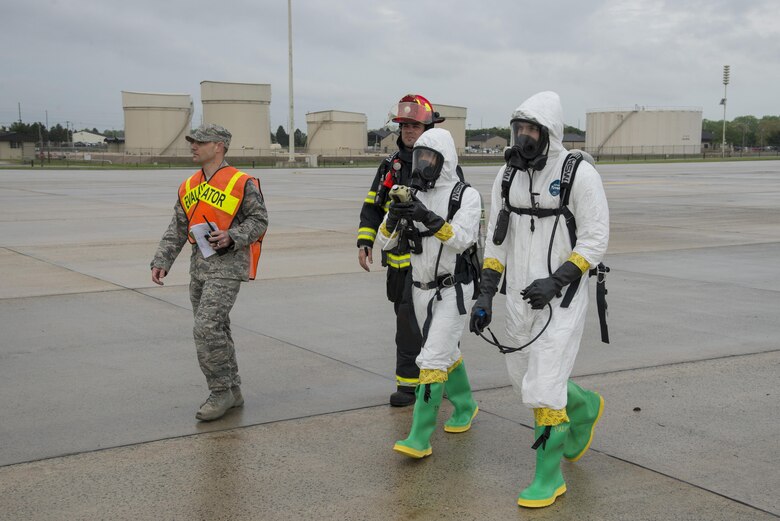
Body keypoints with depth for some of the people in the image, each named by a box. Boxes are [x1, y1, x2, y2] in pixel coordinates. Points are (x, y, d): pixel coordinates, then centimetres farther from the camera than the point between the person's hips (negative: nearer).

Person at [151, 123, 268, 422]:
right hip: (200, 265, 7)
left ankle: (220, 393, -1)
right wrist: (161, 262, 2)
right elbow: (177, 230, 11)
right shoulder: (189, 187, 10)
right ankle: (232, 392, 24)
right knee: (215, 330, 12)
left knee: (207, 328, -15)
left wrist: (232, 236, -19)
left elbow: (259, 220, -4)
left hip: (227, 266, -7)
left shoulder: (241, 183, -8)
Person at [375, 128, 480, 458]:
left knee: (433, 359, -13)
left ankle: (419, 439, -11)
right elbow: (385, 242, -2)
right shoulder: (412, 196, 4)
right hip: (420, 290, 6)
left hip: (453, 291, -6)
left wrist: (429, 219, -37)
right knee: (447, 354, 21)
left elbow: (461, 240, -24)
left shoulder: (466, 196, -11)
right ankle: (465, 407, 43)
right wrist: (393, 217, -23)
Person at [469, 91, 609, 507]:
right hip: (521, 297, 7)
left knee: (544, 385, -9)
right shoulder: (508, 176, 4)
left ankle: (549, 477, 8)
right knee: (523, 375, 17)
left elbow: (595, 239, -13)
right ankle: (583, 408, 47)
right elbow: (497, 240, 9)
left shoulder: (579, 174, -13)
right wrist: (485, 296, 2)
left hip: (562, 297, -6)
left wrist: (556, 282, -23)